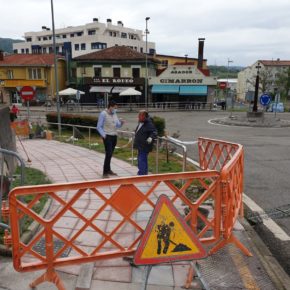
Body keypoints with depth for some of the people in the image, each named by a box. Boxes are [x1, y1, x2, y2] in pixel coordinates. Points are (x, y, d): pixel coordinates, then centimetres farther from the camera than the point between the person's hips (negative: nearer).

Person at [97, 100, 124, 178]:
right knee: (108, 154, -11)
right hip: (107, 137, -7)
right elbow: (99, 127, -8)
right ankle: (105, 172, -5)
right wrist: (103, 135, -18)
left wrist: (121, 123, -8)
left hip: (114, 136, 7)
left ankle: (108, 170, 26)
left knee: (110, 154, 14)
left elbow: (118, 125, 13)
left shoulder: (114, 114, 12)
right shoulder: (103, 114, -9)